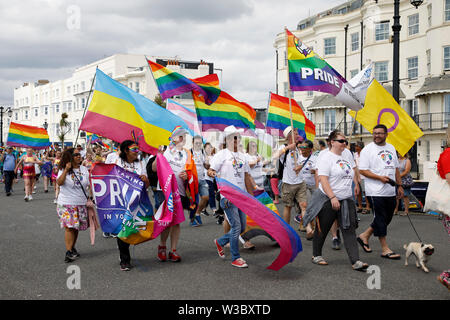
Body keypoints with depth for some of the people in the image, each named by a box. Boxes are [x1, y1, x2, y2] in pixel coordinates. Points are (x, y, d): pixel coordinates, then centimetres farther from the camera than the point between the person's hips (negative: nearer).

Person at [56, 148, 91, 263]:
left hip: (81, 204, 4)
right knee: (69, 227, -12)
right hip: (66, 204, -4)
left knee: (77, 227, 9)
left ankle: (72, 248, 25)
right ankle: (68, 252, -10)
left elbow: (89, 185, 11)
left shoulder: (84, 169, 9)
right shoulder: (63, 170, -1)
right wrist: (66, 170, -20)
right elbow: (59, 183, -16)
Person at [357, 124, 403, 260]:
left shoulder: (391, 148, 14)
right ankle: (385, 249, 4)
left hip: (390, 192, 7)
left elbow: (396, 168, 21)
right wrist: (380, 178, -20)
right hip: (375, 192, -7)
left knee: (387, 218, 12)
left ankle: (364, 236, 27)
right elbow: (363, 170, -12)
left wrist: (399, 185, 16)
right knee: (380, 219, -3)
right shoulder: (367, 149, -7)